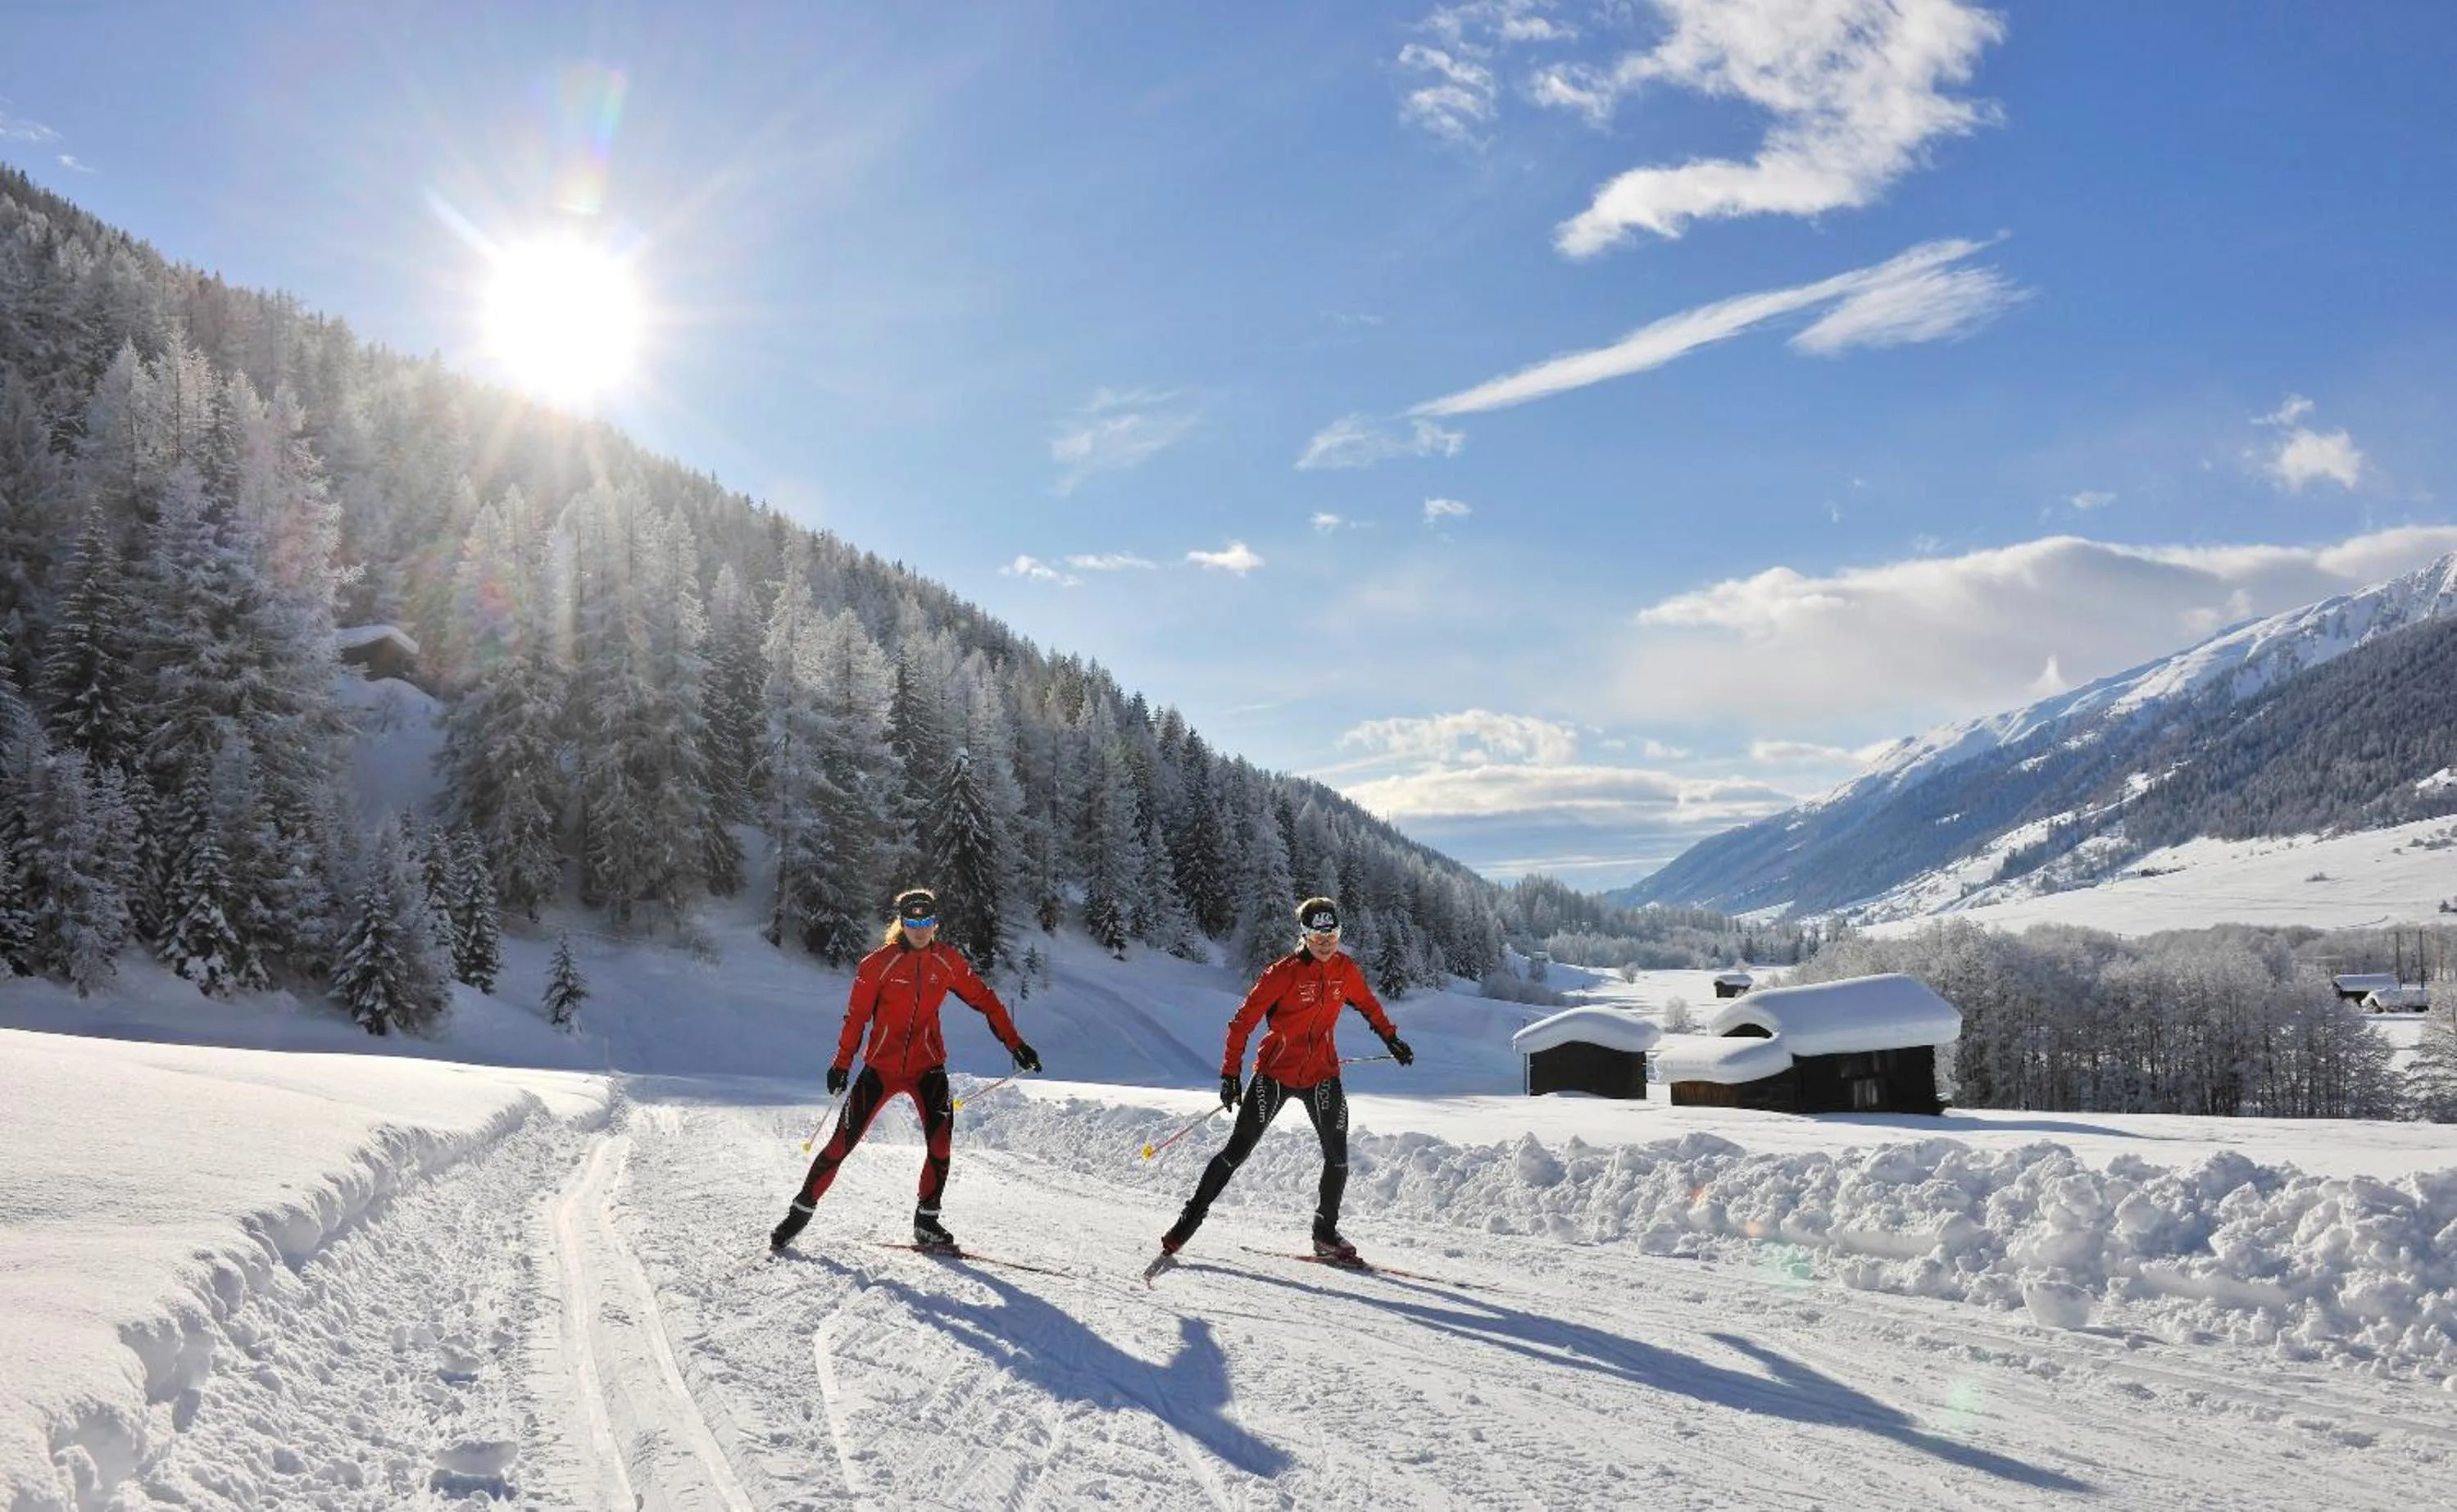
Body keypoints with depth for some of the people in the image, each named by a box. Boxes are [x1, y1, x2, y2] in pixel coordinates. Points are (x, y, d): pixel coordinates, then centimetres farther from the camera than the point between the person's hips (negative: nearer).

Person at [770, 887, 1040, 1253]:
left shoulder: (948, 961, 0)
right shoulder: (879, 962, -7)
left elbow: (984, 1000, 7)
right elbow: (856, 1015, -2)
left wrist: (1016, 1045, 4)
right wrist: (842, 1064, -3)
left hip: (928, 1066, 2)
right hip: (881, 1066, -1)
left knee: (940, 1141, -14)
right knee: (843, 1141, -2)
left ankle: (927, 1222, 2)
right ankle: (802, 1209, 16)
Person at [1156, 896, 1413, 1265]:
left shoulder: (1345, 969, -1)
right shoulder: (1284, 972, -16)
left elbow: (1367, 1004, 21)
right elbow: (1244, 1020, -12)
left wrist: (1392, 1039, 27)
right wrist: (1230, 1073, -14)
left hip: (1322, 1073, 4)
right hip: (1276, 1071, -4)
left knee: (1338, 1156, -3)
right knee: (1238, 1149, -2)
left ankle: (1326, 1233, 15)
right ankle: (1191, 1217, 10)